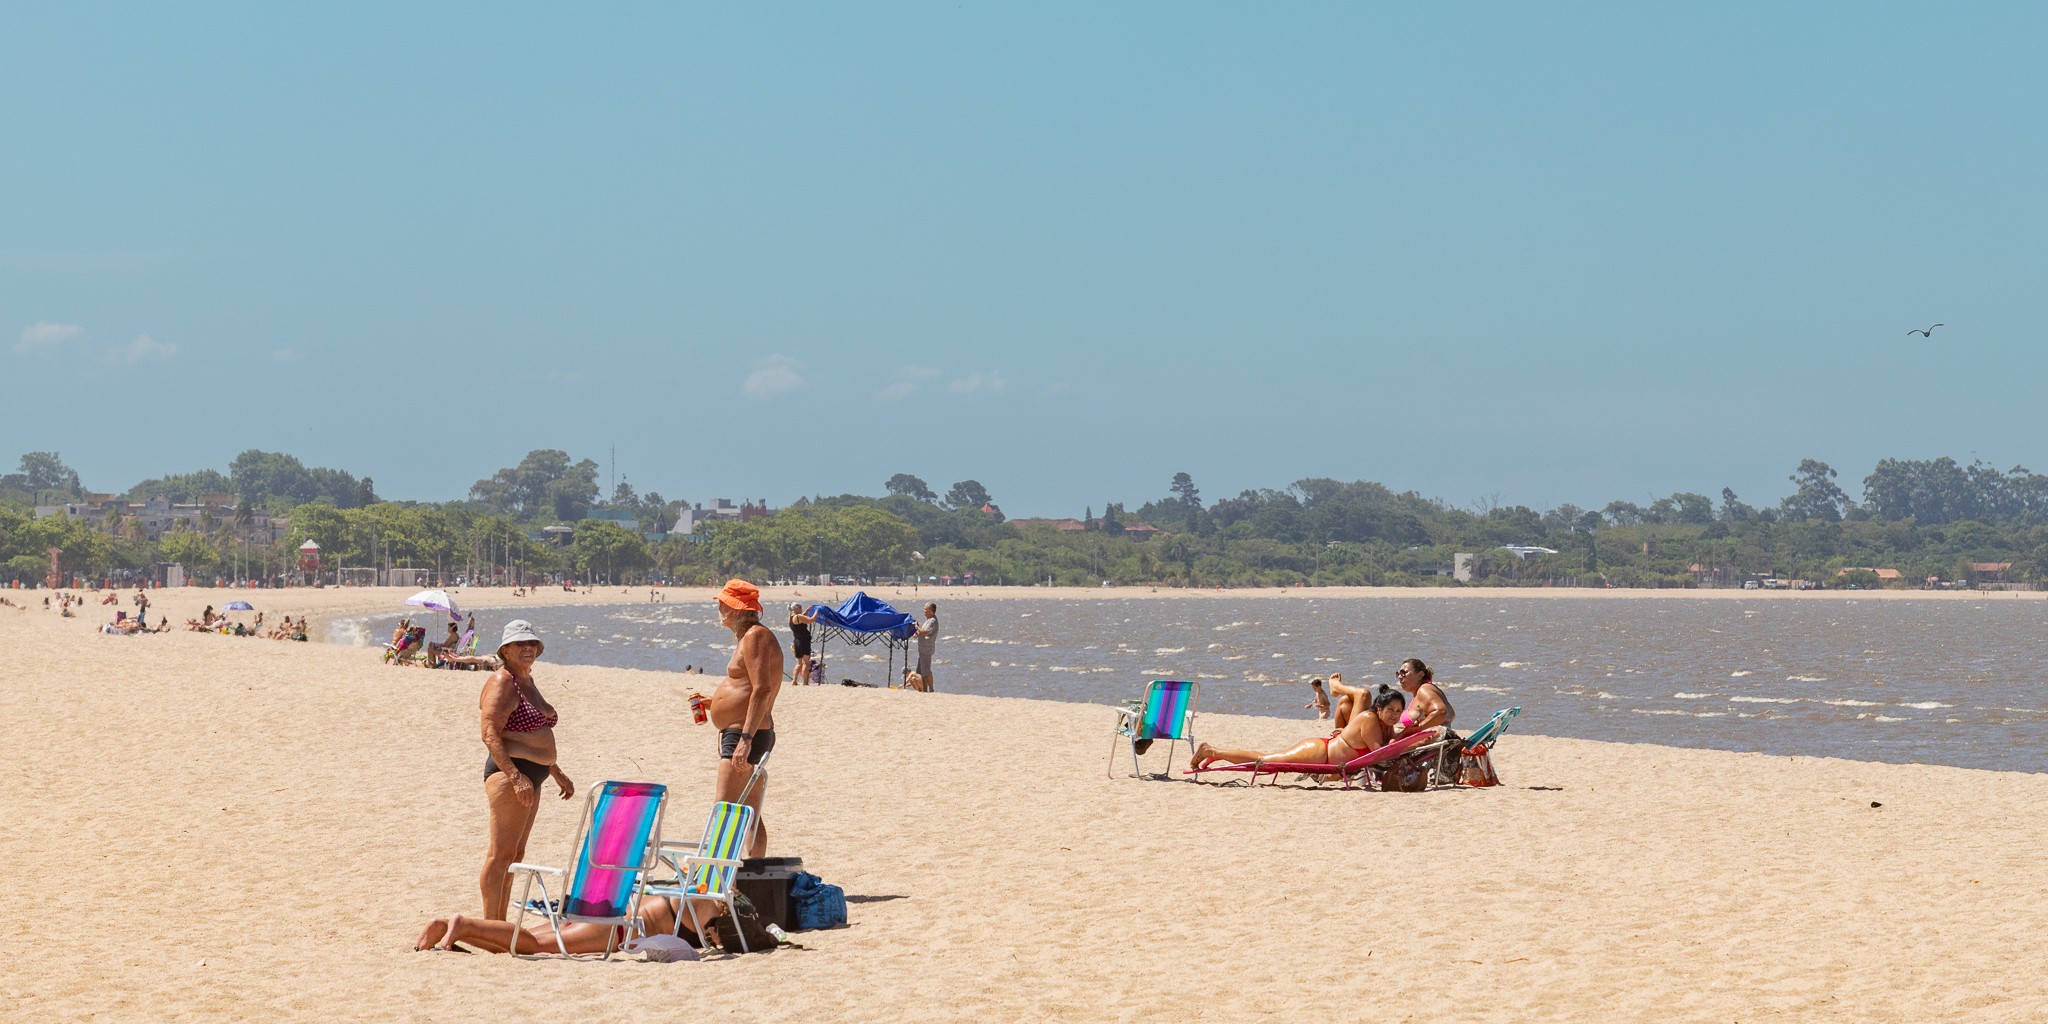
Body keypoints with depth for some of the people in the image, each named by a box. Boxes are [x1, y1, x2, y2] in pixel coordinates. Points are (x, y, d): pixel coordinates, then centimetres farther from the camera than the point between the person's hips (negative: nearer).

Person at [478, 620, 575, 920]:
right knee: (501, 854, -10)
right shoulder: (502, 684, -12)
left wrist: (558, 774, 29)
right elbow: (490, 735, -21)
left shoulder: (527, 682, 19)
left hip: (530, 778, 10)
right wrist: (515, 776, -30)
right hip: (509, 775, -10)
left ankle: (500, 923, 18)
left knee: (515, 855, 12)